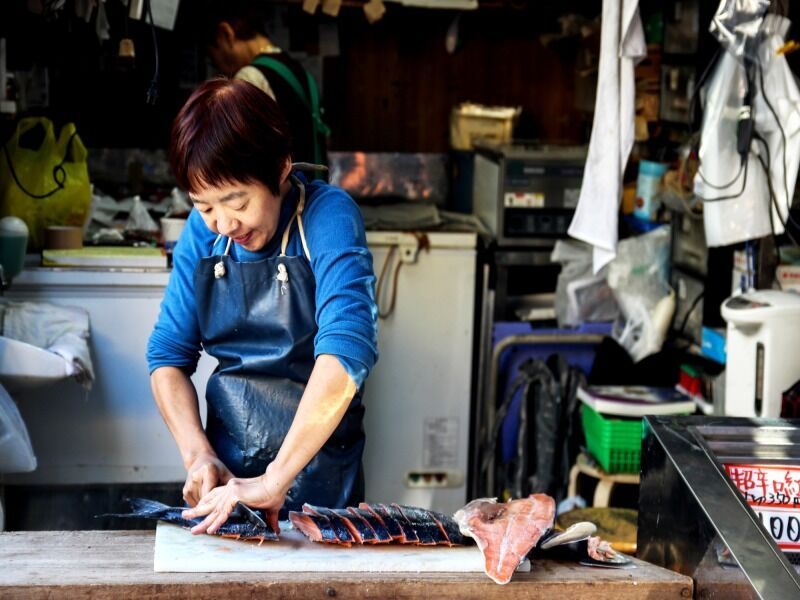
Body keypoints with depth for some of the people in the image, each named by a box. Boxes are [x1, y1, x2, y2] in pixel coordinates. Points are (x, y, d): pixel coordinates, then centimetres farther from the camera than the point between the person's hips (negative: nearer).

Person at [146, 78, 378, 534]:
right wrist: (199, 456, -13)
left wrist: (275, 480, -35)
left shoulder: (327, 215, -16)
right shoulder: (203, 233, 0)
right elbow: (168, 354, 3)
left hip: (314, 461, -4)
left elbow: (348, 347, -29)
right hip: (225, 468, 4)